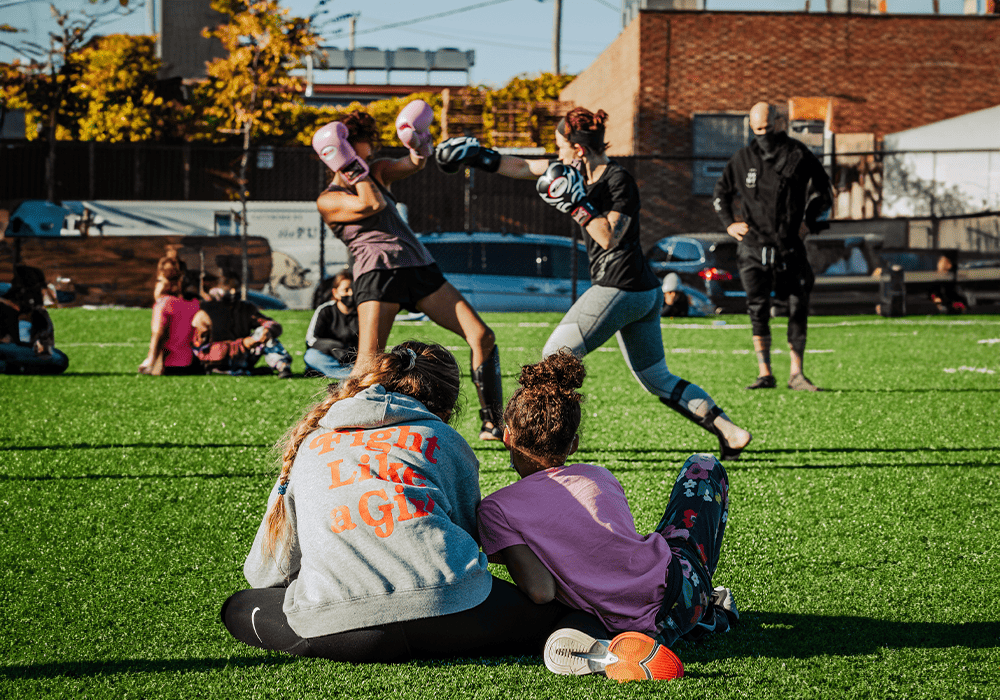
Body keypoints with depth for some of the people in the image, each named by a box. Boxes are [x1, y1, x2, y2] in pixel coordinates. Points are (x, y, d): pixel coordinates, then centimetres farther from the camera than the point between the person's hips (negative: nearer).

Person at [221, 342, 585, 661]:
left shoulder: (310, 444, 29)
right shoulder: (446, 440, 24)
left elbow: (264, 571, 31)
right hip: (447, 607, 1)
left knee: (239, 608, 25)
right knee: (553, 608, 23)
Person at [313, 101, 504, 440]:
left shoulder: (376, 171, 19)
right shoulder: (328, 201, 3)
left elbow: (412, 164, 0)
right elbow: (371, 205, -14)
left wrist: (419, 146, -22)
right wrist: (351, 166, -7)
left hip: (420, 267, 6)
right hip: (376, 272, -6)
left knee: (482, 337, -4)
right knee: (369, 362, -21)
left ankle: (492, 422, 2)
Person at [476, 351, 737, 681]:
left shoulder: (495, 508, -2)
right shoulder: (599, 475, 9)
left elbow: (540, 592, -12)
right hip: (683, 583, 1)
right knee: (703, 466, 29)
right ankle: (705, 610, 21)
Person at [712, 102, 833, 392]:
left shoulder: (798, 155, 0)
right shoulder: (743, 159, 7)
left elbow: (822, 190, 10)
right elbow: (720, 193, 20)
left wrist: (813, 220, -1)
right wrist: (729, 223, 8)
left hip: (789, 247, 0)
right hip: (753, 247, 0)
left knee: (798, 308, -2)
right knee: (758, 309, -7)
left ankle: (796, 373, 5)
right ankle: (765, 373, -3)